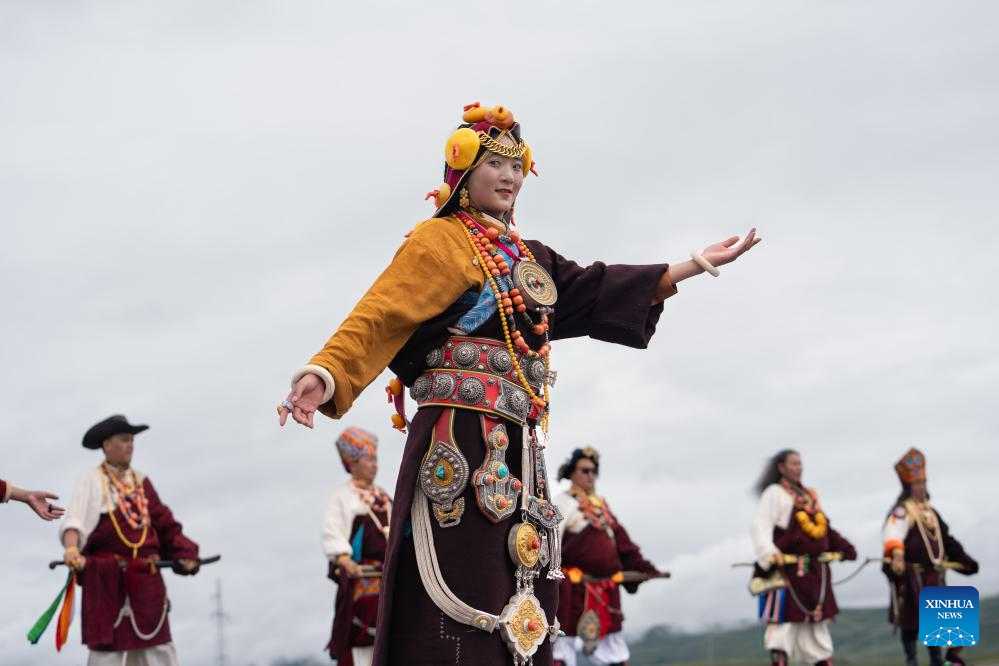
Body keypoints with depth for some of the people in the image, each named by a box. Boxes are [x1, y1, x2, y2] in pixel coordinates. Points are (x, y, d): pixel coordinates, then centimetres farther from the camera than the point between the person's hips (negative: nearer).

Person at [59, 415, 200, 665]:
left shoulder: (141, 481, 15)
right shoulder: (91, 480, -2)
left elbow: (163, 522, 15)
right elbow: (74, 521, -16)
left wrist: (183, 552, 2)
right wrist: (71, 549, -34)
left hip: (145, 577, 5)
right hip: (107, 578, -5)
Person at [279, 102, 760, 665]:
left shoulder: (527, 258, 22)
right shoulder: (440, 242, -2)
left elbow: (597, 291, 25)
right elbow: (377, 319, -14)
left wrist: (699, 264, 26)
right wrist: (324, 377, -33)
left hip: (518, 448, 8)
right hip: (460, 443, -8)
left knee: (522, 614, 6)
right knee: (461, 600, -16)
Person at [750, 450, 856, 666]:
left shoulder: (810, 496, 19)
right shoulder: (774, 494, -4)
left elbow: (825, 529, 25)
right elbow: (761, 527, -15)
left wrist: (843, 548, 15)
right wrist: (770, 554, -29)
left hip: (815, 570, 8)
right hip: (788, 567, -8)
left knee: (817, 622, 13)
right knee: (784, 622, -11)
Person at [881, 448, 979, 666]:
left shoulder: (930, 512, 18)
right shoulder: (902, 511, -11)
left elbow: (946, 540, 29)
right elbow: (892, 533, -31)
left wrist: (964, 560, 30)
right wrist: (896, 555, -49)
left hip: (933, 576, 8)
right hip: (911, 576, -8)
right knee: (911, 622, -1)